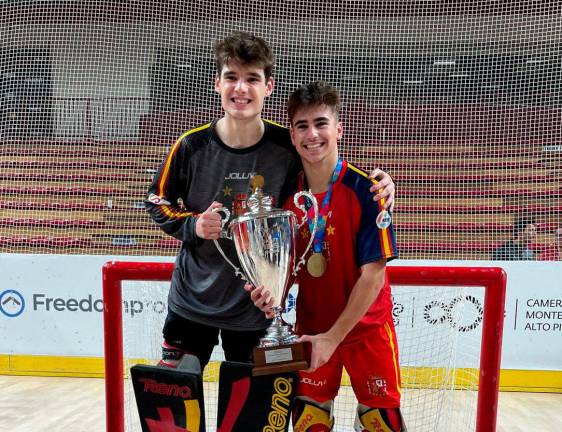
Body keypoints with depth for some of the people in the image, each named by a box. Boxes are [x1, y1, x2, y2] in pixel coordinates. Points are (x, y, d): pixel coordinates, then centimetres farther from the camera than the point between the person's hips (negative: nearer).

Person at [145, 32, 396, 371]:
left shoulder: (288, 147, -13)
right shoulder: (192, 146, -12)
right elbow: (158, 200, 3)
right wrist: (192, 225, -16)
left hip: (256, 306, 0)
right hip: (192, 302, 1)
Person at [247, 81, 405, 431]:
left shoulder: (365, 189, -19)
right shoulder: (288, 192, -5)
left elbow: (373, 274, -18)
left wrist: (334, 337, -17)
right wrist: (273, 292, -16)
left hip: (365, 327, -3)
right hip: (311, 329, 3)